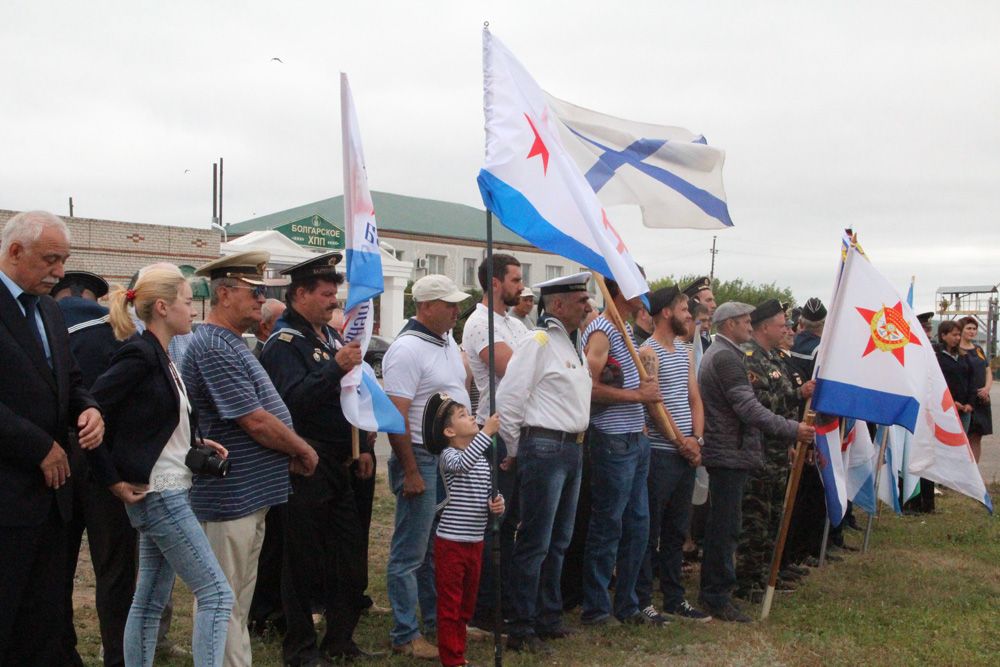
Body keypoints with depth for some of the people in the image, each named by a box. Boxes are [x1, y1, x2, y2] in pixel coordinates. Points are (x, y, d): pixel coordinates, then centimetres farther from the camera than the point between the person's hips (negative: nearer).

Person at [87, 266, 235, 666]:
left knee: (150, 600, 15)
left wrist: (196, 442, 6)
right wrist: (114, 482, -16)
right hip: (158, 493, -10)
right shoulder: (140, 354, -16)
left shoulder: (159, 356, 12)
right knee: (217, 594, -8)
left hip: (170, 490, 10)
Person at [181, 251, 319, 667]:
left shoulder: (232, 344, 15)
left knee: (238, 600, 19)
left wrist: (288, 455, 6)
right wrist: (303, 450, -7)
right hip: (229, 494, -10)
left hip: (251, 492, 10)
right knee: (225, 602, 2)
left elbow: (267, 412, 19)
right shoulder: (212, 347, -18)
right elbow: (255, 422, -21)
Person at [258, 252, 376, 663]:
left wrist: (363, 447, 15)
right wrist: (336, 367, -30)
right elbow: (292, 401, -25)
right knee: (303, 559, 3)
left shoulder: (332, 337, 14)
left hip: (338, 464, 8)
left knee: (350, 554, 12)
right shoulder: (284, 343, -11)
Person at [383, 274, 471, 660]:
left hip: (453, 457, 9)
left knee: (441, 548, 19)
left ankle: (439, 620, 32)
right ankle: (405, 635, 13)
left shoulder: (447, 341, 10)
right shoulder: (407, 349, -18)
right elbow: (395, 416, -21)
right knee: (411, 553, 2)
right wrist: (411, 472, -20)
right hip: (422, 458, -9)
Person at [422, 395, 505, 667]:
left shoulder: (483, 460, 10)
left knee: (466, 604, 17)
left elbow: (489, 494, 16)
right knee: (450, 604, 0)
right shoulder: (448, 455, -12)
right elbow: (462, 463, -36)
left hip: (475, 542, 7)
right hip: (451, 542, -7)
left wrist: (497, 504, -8)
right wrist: (487, 432, -37)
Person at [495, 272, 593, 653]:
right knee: (535, 543, -3)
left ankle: (548, 615, 29)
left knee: (559, 540, 16)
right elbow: (508, 400, -16)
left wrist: (574, 443, 14)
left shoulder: (572, 344, 16)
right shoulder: (538, 342, -12)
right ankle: (521, 629, 8)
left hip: (572, 449, 9)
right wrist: (517, 450, -8)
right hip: (545, 448, -9)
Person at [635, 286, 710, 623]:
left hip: (687, 453, 8)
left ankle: (674, 598, 24)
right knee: (649, 531, 0)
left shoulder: (686, 352, 16)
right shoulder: (648, 351, -10)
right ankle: (642, 600, 9)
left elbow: (694, 399, 15)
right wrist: (682, 441, -11)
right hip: (660, 452, -8)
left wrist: (697, 438, 1)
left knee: (677, 530, 15)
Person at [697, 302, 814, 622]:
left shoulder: (717, 353, 18)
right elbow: (749, 408, -23)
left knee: (720, 524, 17)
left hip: (722, 451, 11)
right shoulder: (726, 357, -17)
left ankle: (713, 589, 27)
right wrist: (792, 429, -21)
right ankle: (718, 596, 2)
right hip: (730, 452, -11)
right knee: (727, 526, -5)